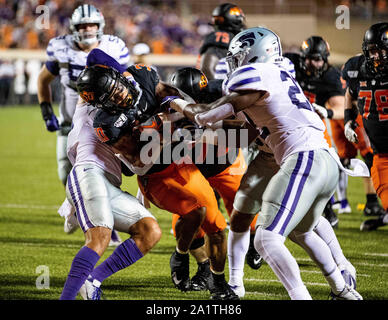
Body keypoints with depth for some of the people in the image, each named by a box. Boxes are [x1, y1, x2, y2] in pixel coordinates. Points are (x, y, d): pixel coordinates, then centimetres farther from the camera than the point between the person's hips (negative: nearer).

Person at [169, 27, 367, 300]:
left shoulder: (255, 77, -3)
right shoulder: (282, 78, 24)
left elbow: (206, 116, 0)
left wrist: (178, 104, 20)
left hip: (304, 159, -10)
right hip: (329, 162, 10)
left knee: (267, 239, -15)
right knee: (302, 231, 31)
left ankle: (301, 296, -27)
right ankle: (344, 291, 38)